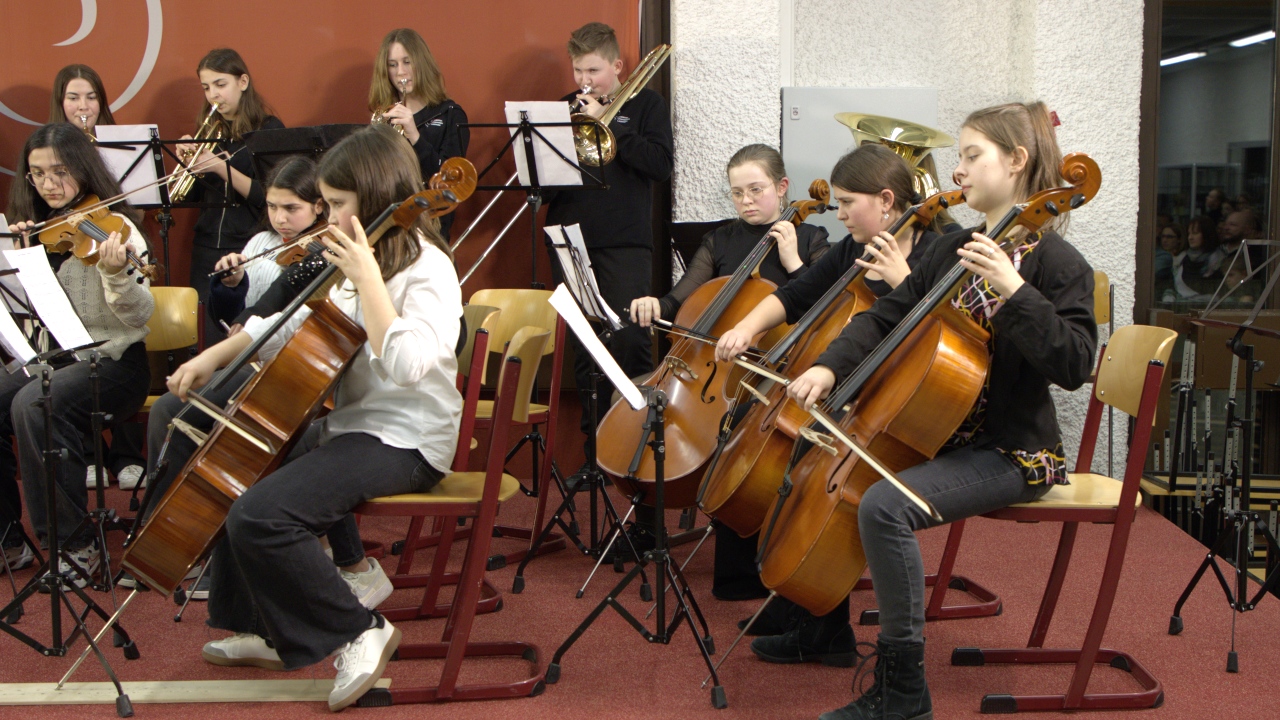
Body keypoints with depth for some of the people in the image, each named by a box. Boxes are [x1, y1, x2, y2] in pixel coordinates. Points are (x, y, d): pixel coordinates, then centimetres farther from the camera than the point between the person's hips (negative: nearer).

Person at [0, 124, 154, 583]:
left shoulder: (112, 227, -7)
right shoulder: (38, 231, 11)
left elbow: (140, 315, -16)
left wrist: (116, 273, -35)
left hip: (110, 358, -6)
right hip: (49, 356, 6)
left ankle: (75, 544, -22)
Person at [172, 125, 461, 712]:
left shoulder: (427, 269, -16)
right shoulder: (366, 259, 12)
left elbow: (406, 364, -32)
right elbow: (297, 326, 22)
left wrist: (365, 276, -28)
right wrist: (214, 356, 14)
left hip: (404, 443, -10)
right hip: (352, 423, 10)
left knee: (259, 515, -24)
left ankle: (359, 631, -9)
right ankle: (263, 630, 28)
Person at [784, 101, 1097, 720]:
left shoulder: (1055, 262, -13)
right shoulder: (953, 250, 10)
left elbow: (1073, 366, -23)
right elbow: (886, 317, 8)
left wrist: (1014, 290, -32)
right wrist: (829, 367, -9)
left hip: (1011, 452, -9)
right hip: (940, 434, 9)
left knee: (884, 505, -29)